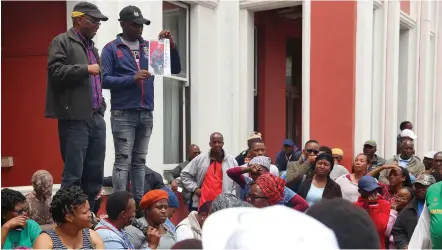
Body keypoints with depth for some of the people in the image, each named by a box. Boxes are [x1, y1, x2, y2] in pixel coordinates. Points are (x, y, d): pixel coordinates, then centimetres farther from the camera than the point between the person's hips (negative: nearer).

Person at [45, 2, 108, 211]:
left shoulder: (92, 47, 22)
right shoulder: (62, 41, 0)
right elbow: (55, 71, -15)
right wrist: (86, 69, -12)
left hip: (96, 118, 7)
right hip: (75, 119, -7)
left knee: (95, 175, 8)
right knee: (73, 175, -6)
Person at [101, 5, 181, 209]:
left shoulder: (150, 47, 13)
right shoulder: (111, 49, 1)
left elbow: (175, 69, 10)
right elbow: (105, 79, -8)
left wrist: (171, 45, -4)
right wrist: (132, 78, -18)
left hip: (146, 114, 4)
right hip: (123, 114, -4)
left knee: (139, 161, 10)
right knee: (123, 161, -5)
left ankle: (140, 203, 16)